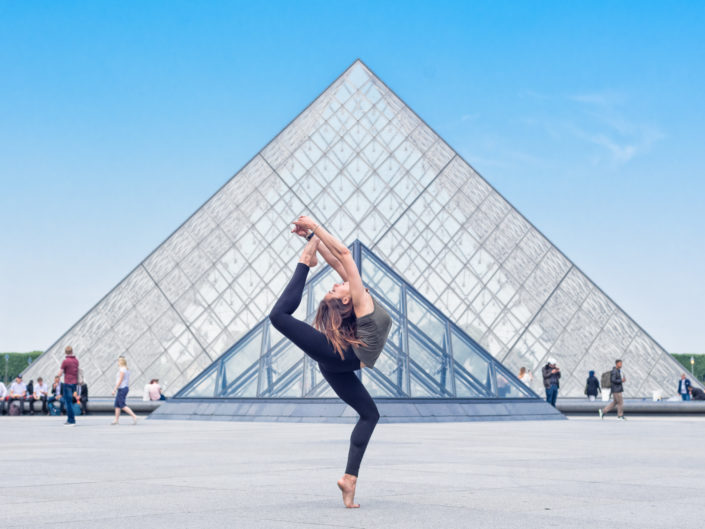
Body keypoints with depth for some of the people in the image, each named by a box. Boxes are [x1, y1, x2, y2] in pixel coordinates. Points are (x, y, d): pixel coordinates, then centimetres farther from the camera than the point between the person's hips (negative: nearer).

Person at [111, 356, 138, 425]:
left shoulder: (122, 369, -15)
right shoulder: (127, 370, 14)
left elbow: (120, 381, -20)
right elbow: (127, 381, 17)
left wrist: (114, 390, -18)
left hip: (122, 388, -10)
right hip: (125, 388, 10)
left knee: (123, 405, -9)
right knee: (117, 404, 13)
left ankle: (134, 416, -16)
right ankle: (116, 420, 15)